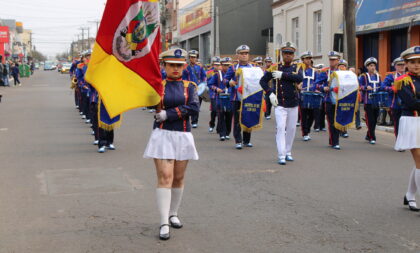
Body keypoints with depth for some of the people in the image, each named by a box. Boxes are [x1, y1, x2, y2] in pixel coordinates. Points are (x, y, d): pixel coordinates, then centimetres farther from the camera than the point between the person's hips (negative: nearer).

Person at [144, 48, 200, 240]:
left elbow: (194, 107, -11)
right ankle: (164, 223, -10)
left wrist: (168, 114, -16)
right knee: (165, 177, -10)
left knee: (178, 178, 11)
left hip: (183, 136, 2)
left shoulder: (189, 86, 5)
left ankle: (173, 214, 29)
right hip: (162, 136, -2)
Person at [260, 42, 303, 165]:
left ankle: (288, 152, 26)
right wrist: (270, 93, -9)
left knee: (291, 129, 10)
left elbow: (300, 78, -17)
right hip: (280, 104, -3)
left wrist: (283, 74, -21)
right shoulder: (275, 68, 0)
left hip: (293, 104, 3)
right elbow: (263, 81, 4)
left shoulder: (296, 68, 5)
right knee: (281, 128, -12)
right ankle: (281, 156, -14)